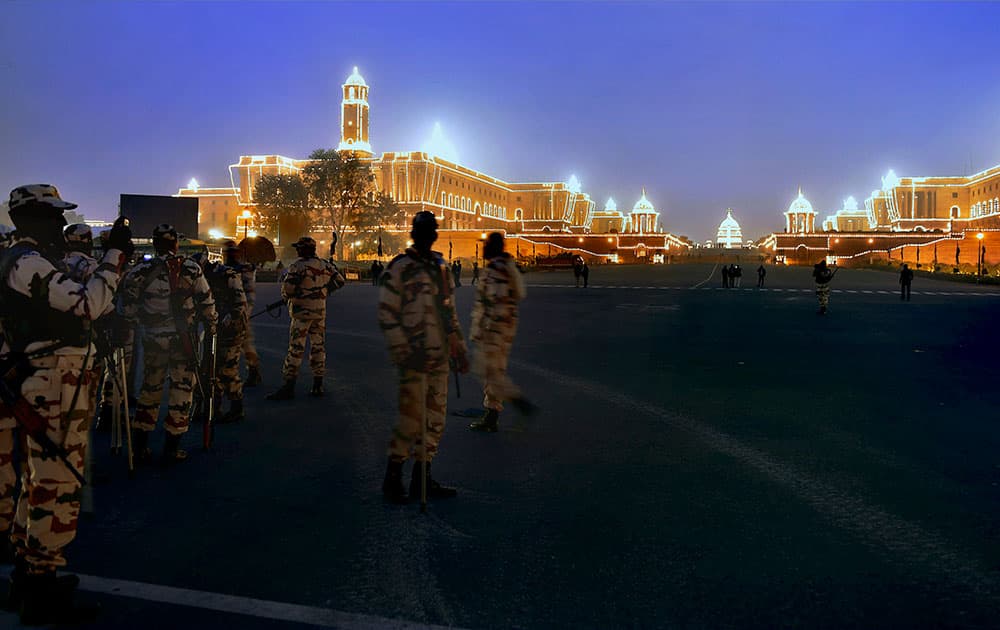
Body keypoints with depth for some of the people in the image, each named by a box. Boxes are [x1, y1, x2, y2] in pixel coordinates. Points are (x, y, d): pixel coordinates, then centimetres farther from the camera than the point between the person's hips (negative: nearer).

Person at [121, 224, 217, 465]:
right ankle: (171, 449, 7)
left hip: (152, 337, 2)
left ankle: (139, 445, 19)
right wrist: (211, 325, 14)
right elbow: (206, 301, 1)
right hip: (183, 337, -2)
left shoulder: (141, 271, -3)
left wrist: (139, 320, 16)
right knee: (182, 389, 5)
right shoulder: (191, 269, -4)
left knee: (150, 388, 15)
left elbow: (128, 303, -1)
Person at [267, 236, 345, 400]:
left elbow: (288, 288, -20)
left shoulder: (298, 266, -13)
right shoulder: (324, 265, 7)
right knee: (318, 347, 11)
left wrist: (286, 297, 1)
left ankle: (288, 388, -2)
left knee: (296, 349, -4)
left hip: (302, 312, -6)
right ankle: (317, 386, 14)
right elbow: (339, 280, 14)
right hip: (320, 312, 6)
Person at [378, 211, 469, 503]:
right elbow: (387, 315, -10)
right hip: (415, 359, -7)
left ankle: (422, 477, 21)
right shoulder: (399, 268, -7)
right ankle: (393, 478, 9)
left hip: (439, 358, 7)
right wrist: (403, 354, -15)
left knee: (435, 420, 9)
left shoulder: (441, 267, 14)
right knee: (412, 420, -7)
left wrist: (459, 349, 17)